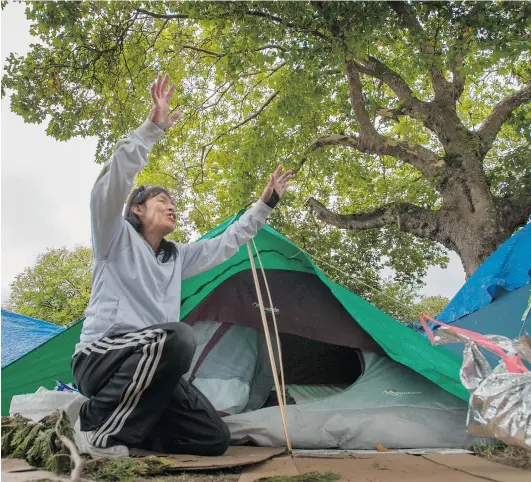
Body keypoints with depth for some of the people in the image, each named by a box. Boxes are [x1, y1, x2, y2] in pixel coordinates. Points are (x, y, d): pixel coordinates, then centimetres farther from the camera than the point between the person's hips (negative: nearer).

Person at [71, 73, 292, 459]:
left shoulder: (177, 257, 17)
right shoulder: (117, 239, 0)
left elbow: (227, 243, 21)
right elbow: (114, 182, -18)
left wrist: (265, 203, 21)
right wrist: (152, 129, -24)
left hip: (151, 365, 7)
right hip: (101, 356, -6)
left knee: (214, 438, -6)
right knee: (177, 337, -38)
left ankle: (120, 423, 10)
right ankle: (96, 425, -17)